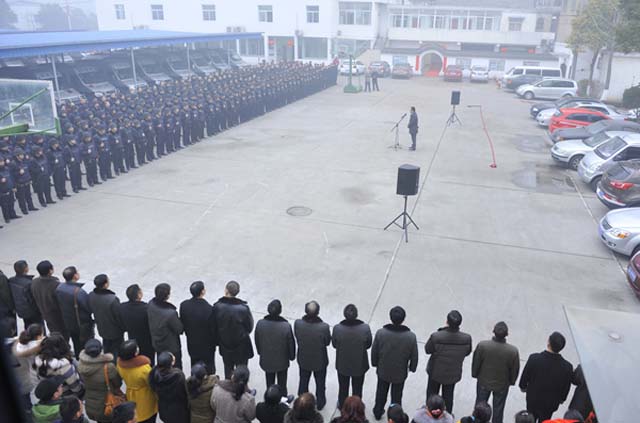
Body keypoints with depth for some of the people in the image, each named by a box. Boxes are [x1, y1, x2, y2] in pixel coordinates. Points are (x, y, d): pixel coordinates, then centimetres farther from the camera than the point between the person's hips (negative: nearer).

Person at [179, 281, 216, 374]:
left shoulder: (184, 305, -15)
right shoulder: (208, 308, -29)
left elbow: (182, 323, -2)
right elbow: (213, 329, -17)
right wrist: (214, 343, 1)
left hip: (192, 344, 4)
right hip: (206, 345, -4)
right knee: (209, 369, 14)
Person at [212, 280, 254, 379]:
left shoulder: (217, 306, -21)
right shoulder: (243, 308, -26)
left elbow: (214, 326, -7)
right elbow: (249, 327, -12)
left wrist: (220, 338, 12)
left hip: (225, 344, 3)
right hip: (241, 345, -2)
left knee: (228, 368, 23)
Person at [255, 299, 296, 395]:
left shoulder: (260, 324, -23)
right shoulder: (286, 326, -31)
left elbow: (257, 341, -5)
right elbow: (291, 343, -16)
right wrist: (292, 356, 4)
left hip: (266, 360, 2)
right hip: (282, 361, -2)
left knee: (269, 382, 25)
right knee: (282, 383, 23)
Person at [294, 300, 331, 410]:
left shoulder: (297, 324, -29)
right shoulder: (324, 327, -34)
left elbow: (297, 338, -11)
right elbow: (327, 342, -15)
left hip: (303, 360, 2)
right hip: (320, 361, -2)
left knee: (303, 382, 29)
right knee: (320, 383, 26)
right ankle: (320, 403, 48)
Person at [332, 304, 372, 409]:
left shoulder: (337, 328, -29)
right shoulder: (365, 328, -29)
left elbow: (334, 345, -10)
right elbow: (368, 345, -11)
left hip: (342, 365, 0)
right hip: (359, 365, 0)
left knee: (343, 387, 28)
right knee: (357, 388, 26)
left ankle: (342, 406, 51)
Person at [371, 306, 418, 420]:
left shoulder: (380, 333, -27)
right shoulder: (411, 337, -28)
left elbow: (374, 352, -12)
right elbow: (414, 356, -12)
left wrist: (375, 363, 9)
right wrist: (412, 367, 9)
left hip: (383, 371, 1)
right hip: (400, 373, 0)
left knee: (381, 392, 27)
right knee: (397, 396, 25)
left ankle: (378, 412, 48)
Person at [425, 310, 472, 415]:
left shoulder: (436, 337, -34)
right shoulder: (467, 339, -27)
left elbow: (427, 350, -15)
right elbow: (467, 352, -7)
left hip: (435, 372, -1)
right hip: (453, 374, 2)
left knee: (432, 394, 25)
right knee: (448, 396, 27)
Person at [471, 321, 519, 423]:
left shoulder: (482, 346, -28)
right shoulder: (513, 351, -28)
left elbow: (475, 363, -12)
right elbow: (515, 370, -12)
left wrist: (475, 374, 8)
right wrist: (511, 381, 8)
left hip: (483, 382, 1)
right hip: (502, 385, -1)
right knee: (498, 409, 22)